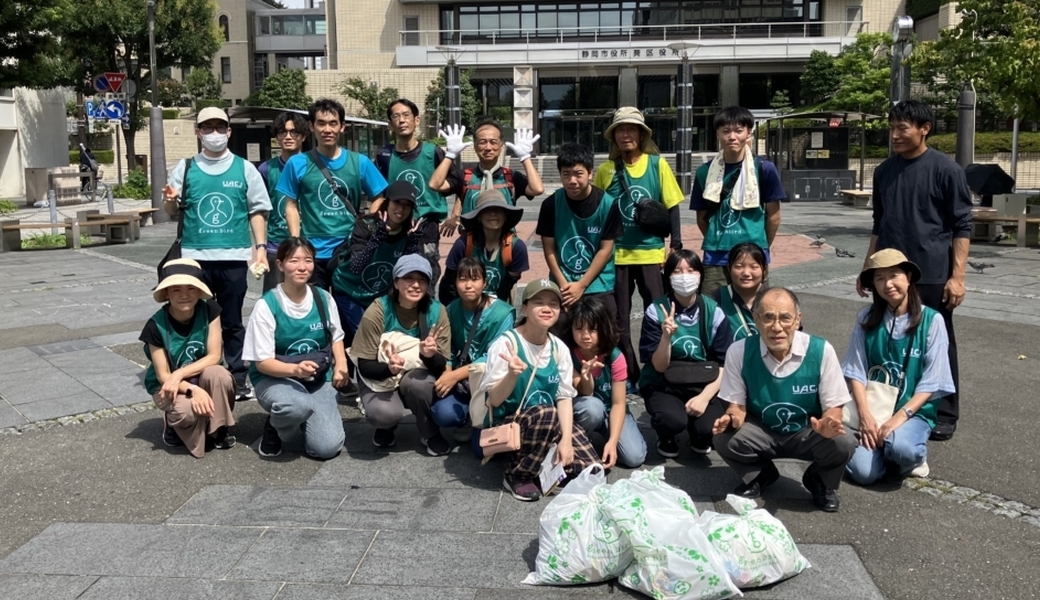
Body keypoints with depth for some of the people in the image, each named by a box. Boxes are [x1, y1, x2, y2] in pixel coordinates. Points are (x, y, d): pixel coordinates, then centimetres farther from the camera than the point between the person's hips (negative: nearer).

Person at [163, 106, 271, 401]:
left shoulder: (244, 168, 5)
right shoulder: (185, 168, 6)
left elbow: (257, 211, 6)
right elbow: (171, 211, 9)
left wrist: (260, 247, -3)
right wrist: (169, 199, -14)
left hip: (233, 257, -1)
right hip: (195, 256, 1)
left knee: (232, 322, 8)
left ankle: (238, 379, 15)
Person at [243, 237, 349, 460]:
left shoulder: (324, 299, -3)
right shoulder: (266, 305, -15)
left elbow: (335, 336, 14)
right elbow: (262, 362, -15)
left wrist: (340, 363, -6)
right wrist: (295, 369, -34)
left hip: (318, 379, 4)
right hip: (275, 378, -3)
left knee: (327, 448, -16)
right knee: (298, 405, -40)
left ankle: (303, 421, 20)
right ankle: (274, 428, -2)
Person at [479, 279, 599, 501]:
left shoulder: (559, 348, -1)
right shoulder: (506, 344, -16)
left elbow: (564, 396, -3)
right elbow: (494, 400, -17)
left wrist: (566, 439, -16)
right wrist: (512, 375, -37)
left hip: (550, 422, 5)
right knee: (547, 414, -36)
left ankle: (544, 459, 14)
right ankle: (517, 475, -13)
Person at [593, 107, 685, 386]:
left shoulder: (658, 164, 0)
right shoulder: (605, 169, 2)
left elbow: (672, 206, 3)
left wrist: (676, 244, -2)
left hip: (651, 251, -1)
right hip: (616, 254, 1)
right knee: (619, 318, 7)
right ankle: (628, 375, 20)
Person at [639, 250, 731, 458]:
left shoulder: (713, 312, -5)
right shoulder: (656, 311, -10)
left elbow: (725, 364, -5)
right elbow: (659, 367, -12)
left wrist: (704, 396, -19)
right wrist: (666, 336, -30)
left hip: (704, 385, 2)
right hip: (662, 386, -2)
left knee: (709, 427, -26)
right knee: (674, 420, -32)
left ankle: (699, 437, 14)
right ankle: (666, 438, 7)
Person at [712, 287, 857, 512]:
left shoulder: (821, 351, -20)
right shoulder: (739, 351, -17)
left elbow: (833, 406, -13)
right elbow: (737, 403, -7)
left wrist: (829, 424, -37)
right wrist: (733, 417, -31)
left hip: (807, 433, -1)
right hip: (761, 432, 1)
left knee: (843, 443, -29)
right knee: (724, 439, -27)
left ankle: (820, 481, 9)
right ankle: (758, 475, 10)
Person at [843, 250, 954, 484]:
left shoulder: (931, 320, -6)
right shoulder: (866, 318, 0)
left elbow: (931, 381, -7)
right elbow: (856, 372, -2)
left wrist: (900, 416, -17)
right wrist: (865, 415, -15)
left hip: (913, 411, -1)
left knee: (900, 448, -35)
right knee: (863, 472, -22)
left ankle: (916, 453, 2)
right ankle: (884, 444, 11)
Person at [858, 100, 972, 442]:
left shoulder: (946, 170, -6)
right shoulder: (884, 171, 8)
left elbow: (962, 226, -7)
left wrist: (957, 275, -13)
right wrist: (867, 268, 15)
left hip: (932, 276, -4)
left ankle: (945, 414, 18)